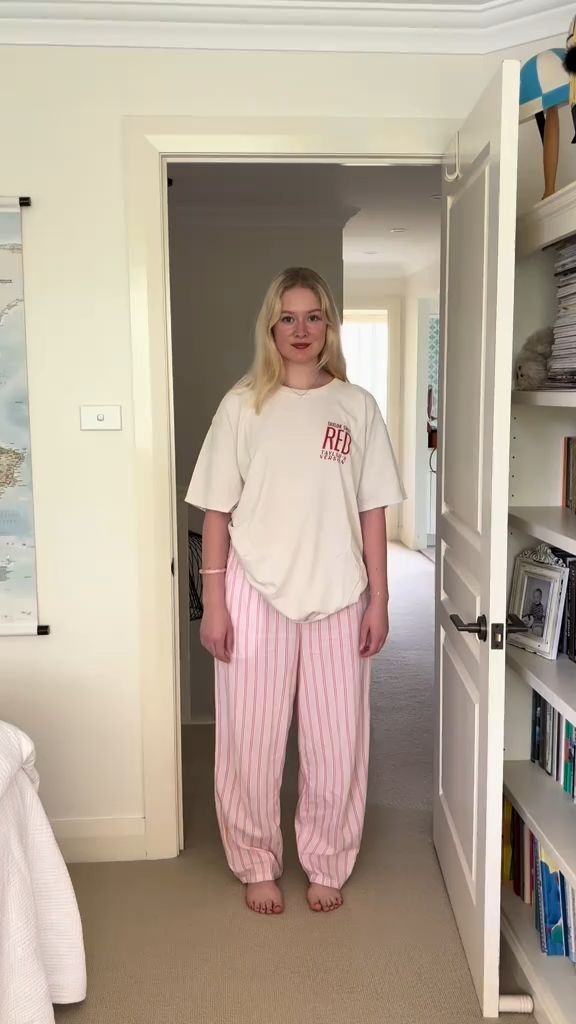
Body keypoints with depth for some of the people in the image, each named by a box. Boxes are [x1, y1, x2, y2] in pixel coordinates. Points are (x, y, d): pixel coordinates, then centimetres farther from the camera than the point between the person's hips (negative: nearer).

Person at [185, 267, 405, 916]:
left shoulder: (357, 407, 3)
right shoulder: (243, 405, -1)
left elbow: (372, 511, 4)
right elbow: (217, 510, -1)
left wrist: (378, 599, 0)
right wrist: (213, 602, -5)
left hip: (336, 597, 1)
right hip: (257, 595, -1)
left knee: (337, 742, 9)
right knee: (251, 740, 8)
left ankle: (327, 865, 31)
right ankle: (257, 866, 30)